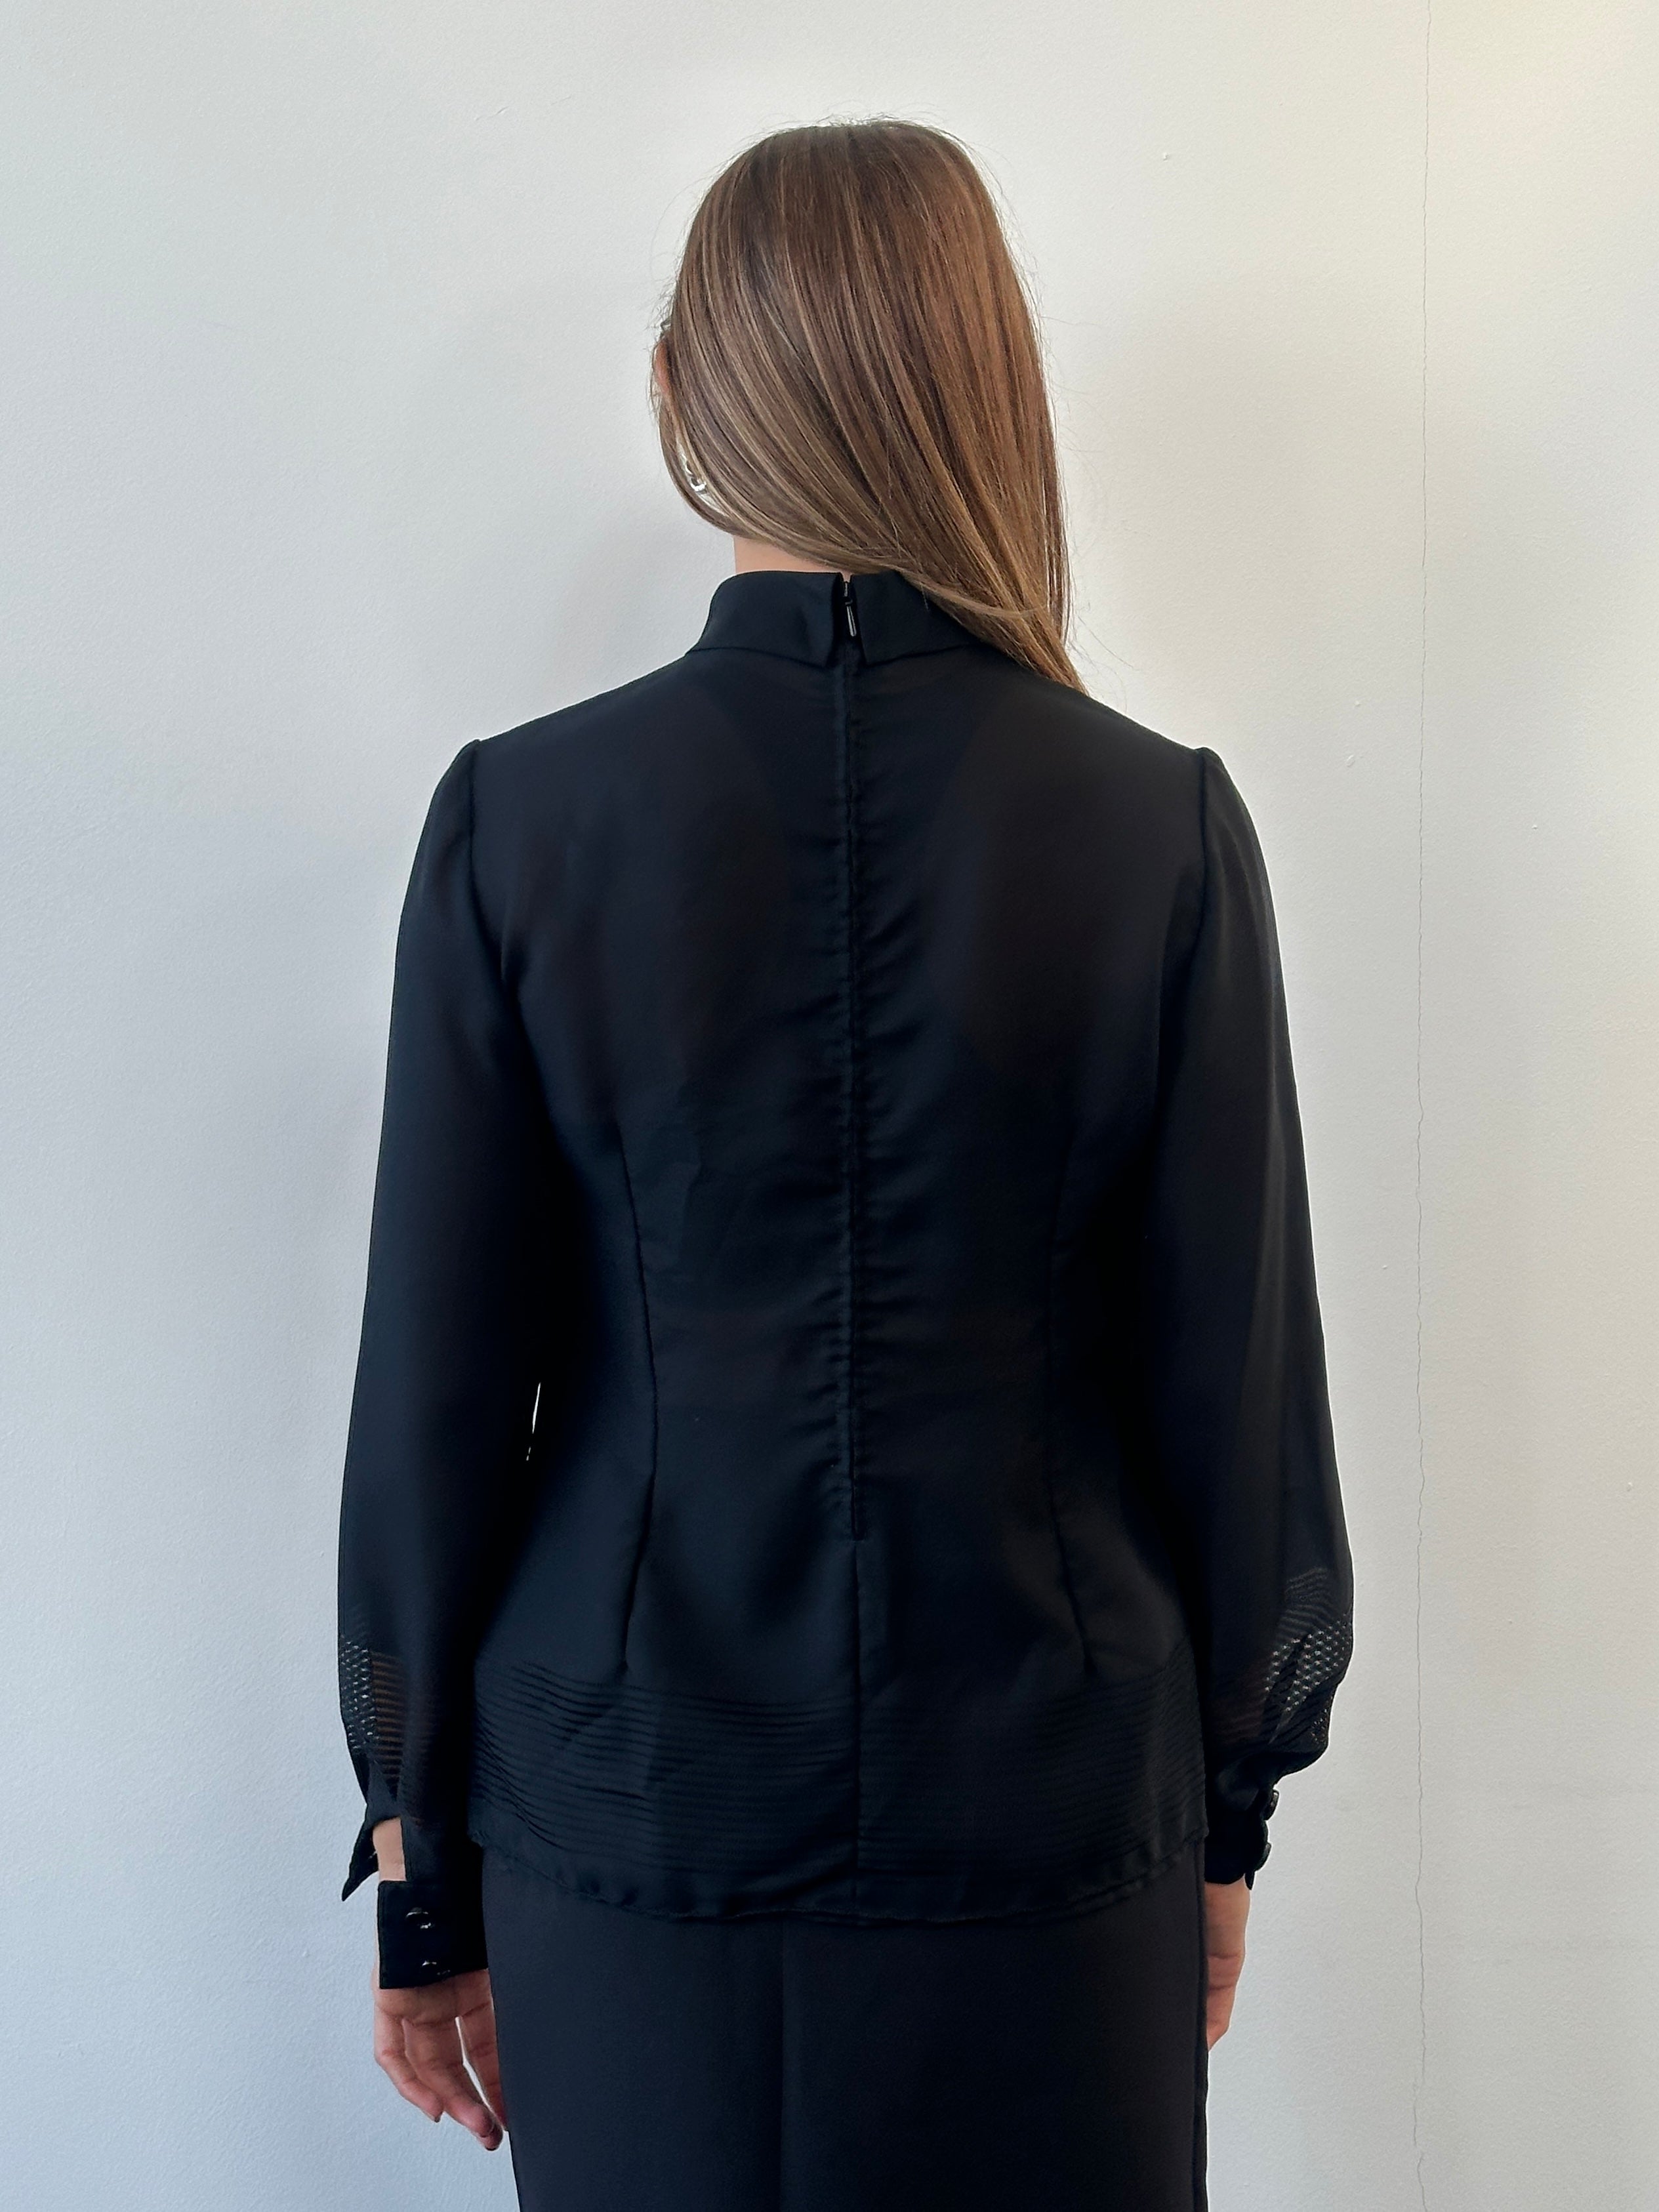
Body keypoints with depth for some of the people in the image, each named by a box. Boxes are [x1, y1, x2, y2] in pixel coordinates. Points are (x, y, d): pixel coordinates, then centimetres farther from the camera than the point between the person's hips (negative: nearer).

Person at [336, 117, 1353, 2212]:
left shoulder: (520, 815, -10)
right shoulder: (1163, 823, -10)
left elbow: (431, 1389, -6)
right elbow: (1241, 1377, -5)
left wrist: (422, 1857, 7)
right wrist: (1226, 1811, 10)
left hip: (631, 1819, 1)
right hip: (1049, 1826, 0)